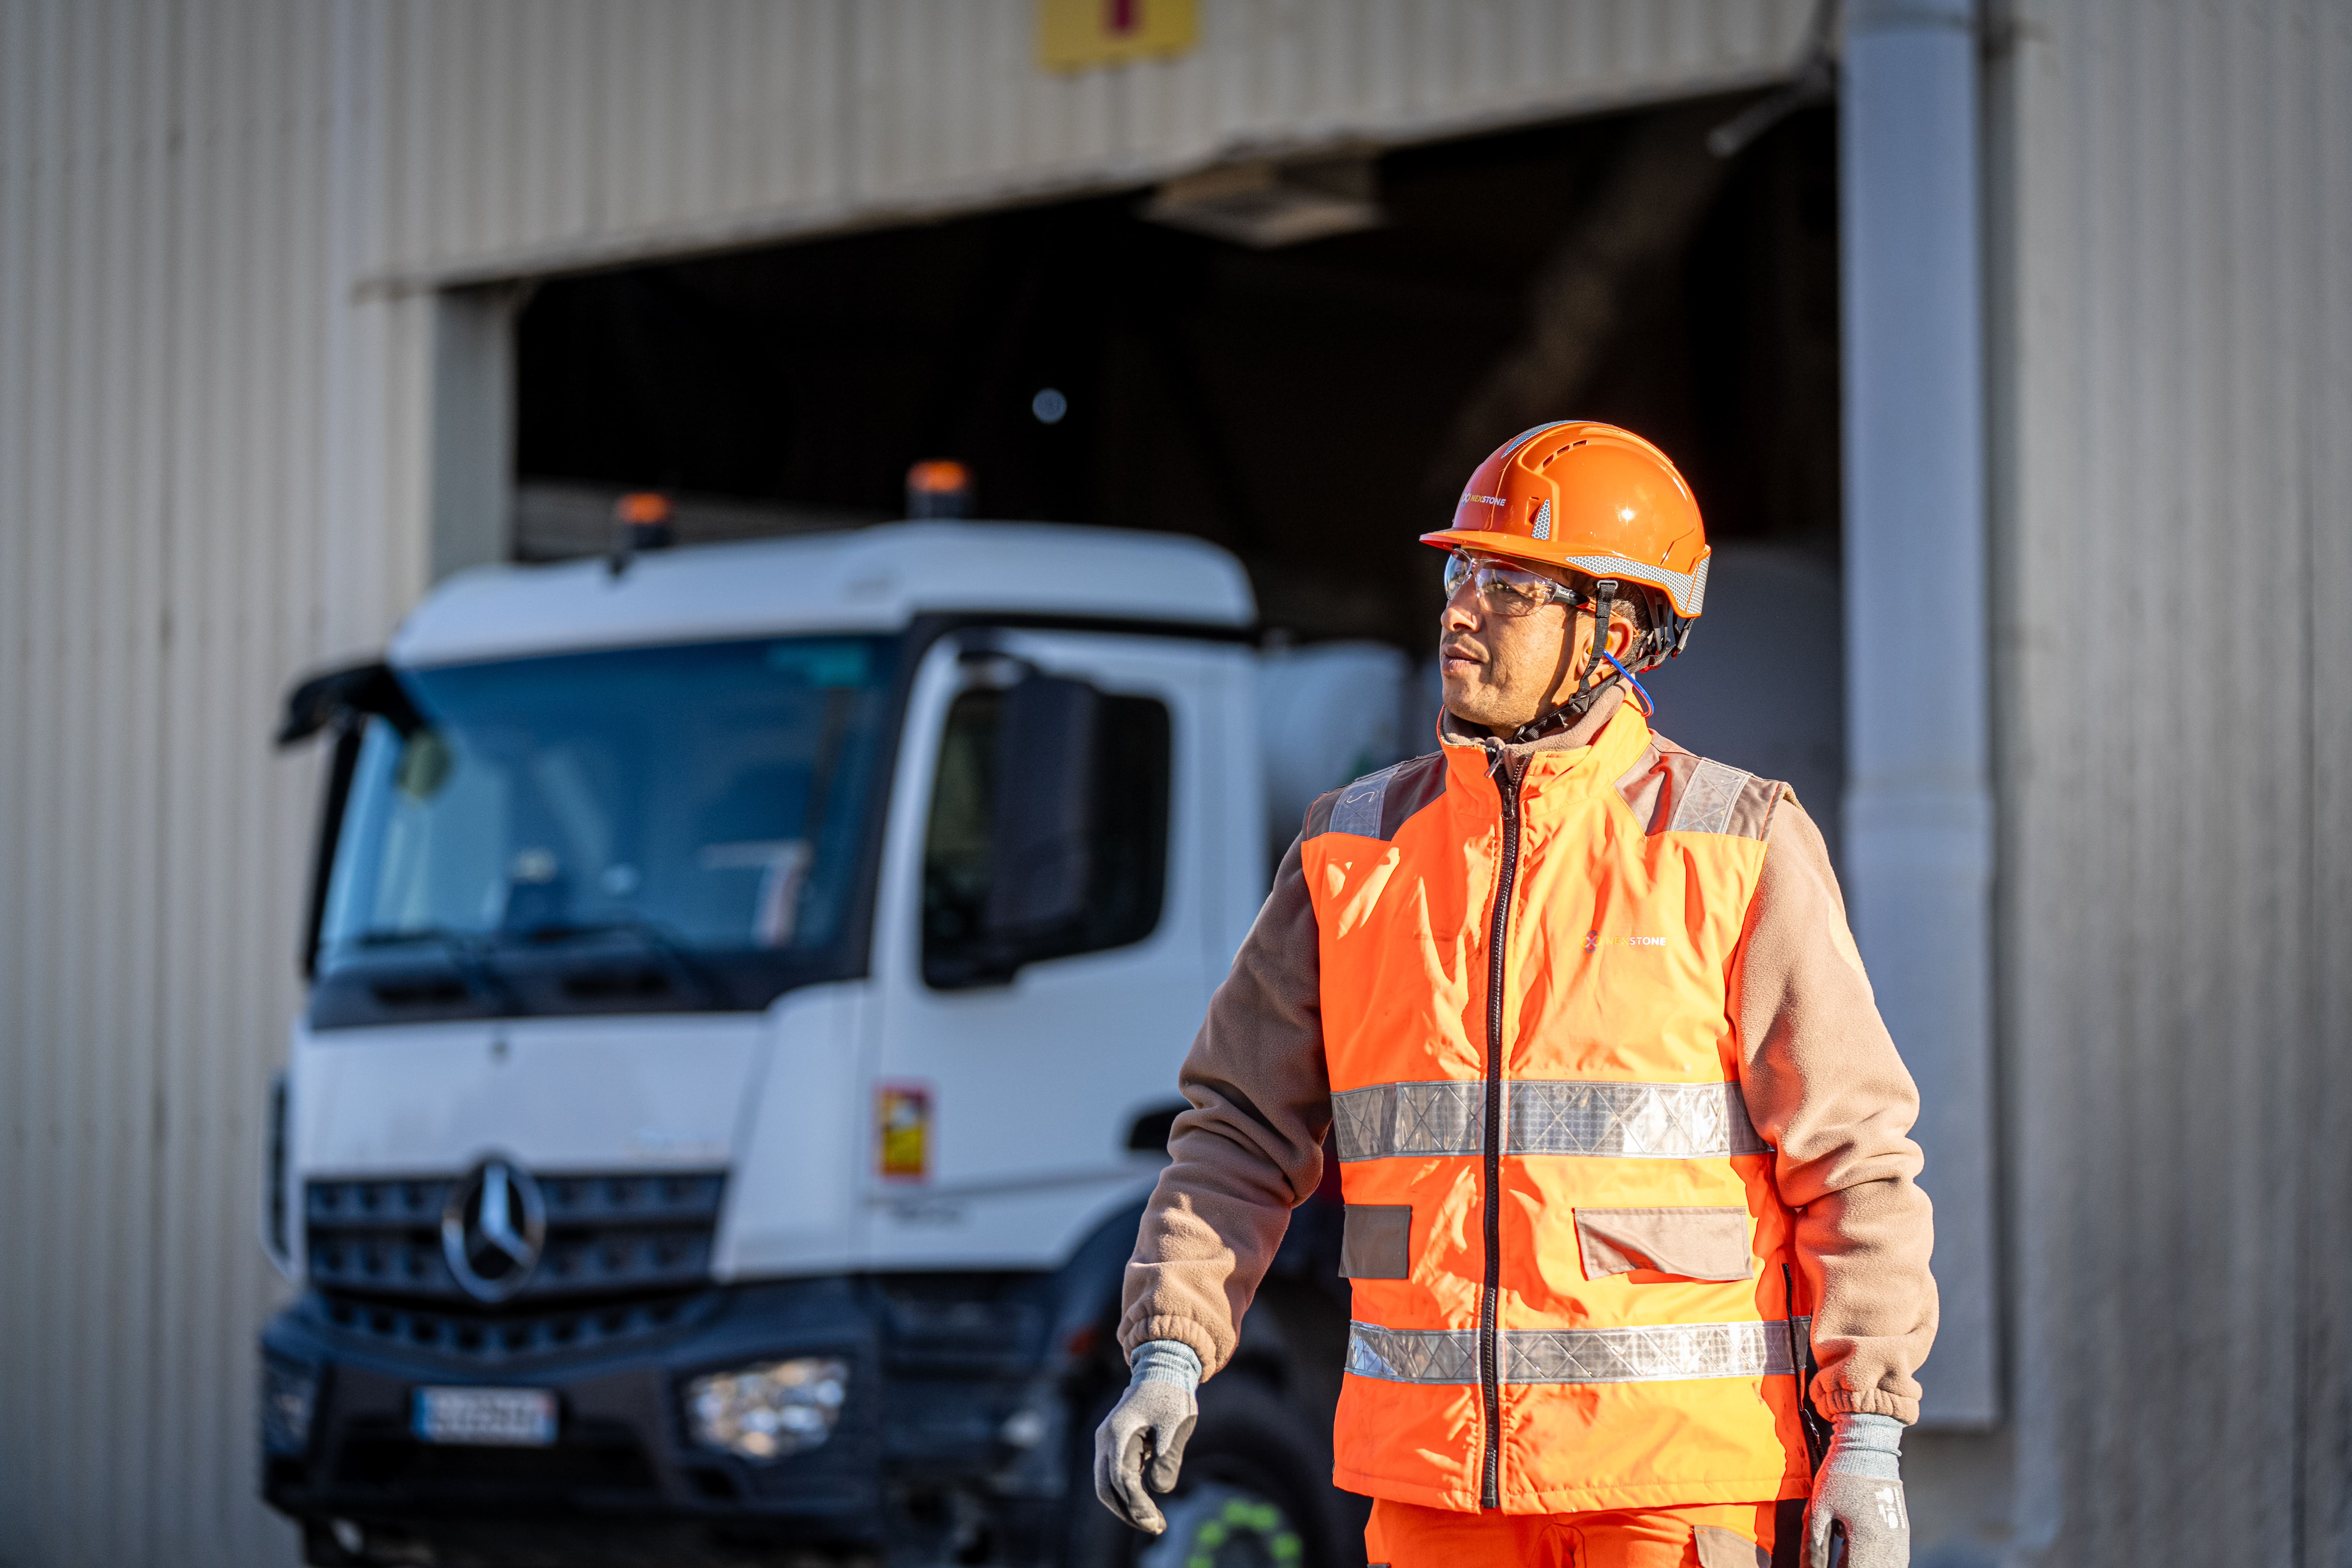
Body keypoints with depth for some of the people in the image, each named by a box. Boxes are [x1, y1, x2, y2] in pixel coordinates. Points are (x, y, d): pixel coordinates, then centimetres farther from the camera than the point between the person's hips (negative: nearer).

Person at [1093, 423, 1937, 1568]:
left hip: (1680, 1471, -4)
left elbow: (1853, 1156, -3)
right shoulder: (1353, 856, 9)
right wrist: (1168, 1355, -4)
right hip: (1435, 1471, 4)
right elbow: (1244, 1130, 10)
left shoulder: (1736, 853, -2)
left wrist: (1870, 1437, -9)